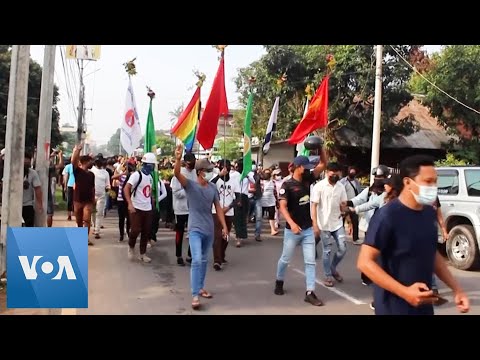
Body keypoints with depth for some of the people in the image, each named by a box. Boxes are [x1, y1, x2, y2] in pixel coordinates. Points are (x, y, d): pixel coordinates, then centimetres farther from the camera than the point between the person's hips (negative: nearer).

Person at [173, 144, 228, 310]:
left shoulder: (213, 188, 3)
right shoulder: (190, 185, -10)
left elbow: (218, 208, 9)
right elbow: (177, 174, -27)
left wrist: (224, 226, 7)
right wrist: (178, 159, -44)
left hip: (209, 230, 5)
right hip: (195, 229, -5)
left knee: (204, 261, 16)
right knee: (196, 260, -14)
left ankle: (200, 288, 31)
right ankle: (195, 295, -11)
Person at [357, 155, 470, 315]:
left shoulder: (430, 213, 2)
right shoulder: (387, 216, -19)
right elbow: (365, 262, -21)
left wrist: (456, 288, 8)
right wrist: (404, 292, -27)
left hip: (424, 305, 7)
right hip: (394, 307, -7)